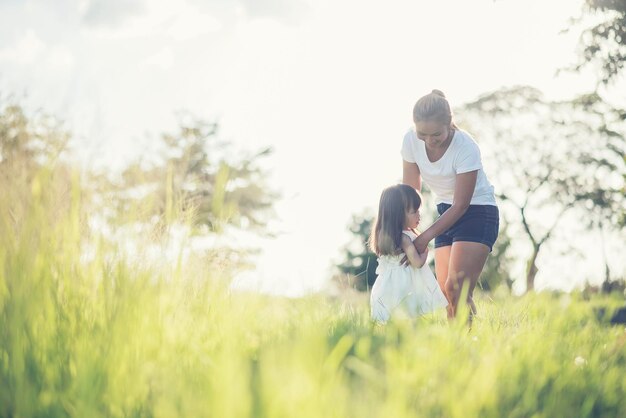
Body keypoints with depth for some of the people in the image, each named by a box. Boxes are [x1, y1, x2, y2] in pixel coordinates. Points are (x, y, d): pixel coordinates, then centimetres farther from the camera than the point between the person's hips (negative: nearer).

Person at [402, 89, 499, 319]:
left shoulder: (465, 147, -26)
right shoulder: (411, 141, -12)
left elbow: (461, 206, -22)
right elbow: (410, 190, -2)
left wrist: (426, 237, -29)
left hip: (476, 214, -6)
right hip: (446, 213, 6)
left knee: (456, 289, -18)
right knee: (446, 292, 0)